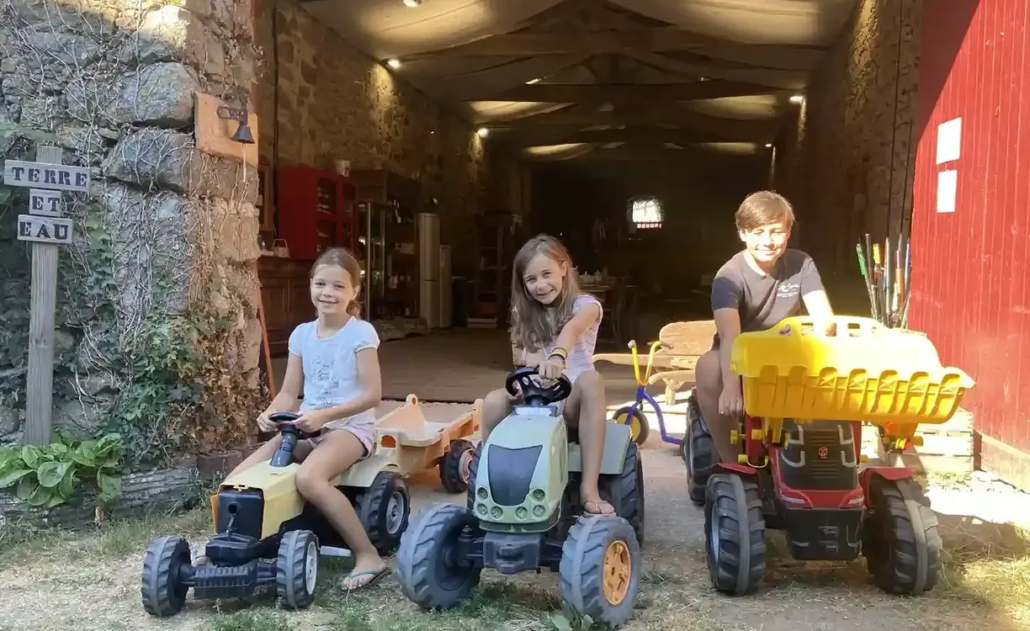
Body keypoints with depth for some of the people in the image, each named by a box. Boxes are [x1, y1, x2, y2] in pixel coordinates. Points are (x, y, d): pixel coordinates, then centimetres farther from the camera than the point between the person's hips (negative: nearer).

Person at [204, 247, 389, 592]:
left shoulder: (361, 333, -8)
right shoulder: (301, 334, 9)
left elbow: (372, 394, -13)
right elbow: (289, 393, 9)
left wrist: (323, 414, -22)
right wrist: (271, 413, -13)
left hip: (350, 426, -6)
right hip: (306, 428, 6)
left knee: (308, 478, -37)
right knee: (236, 483, -12)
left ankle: (368, 555, -23)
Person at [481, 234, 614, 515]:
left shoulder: (584, 305, -3)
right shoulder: (527, 315, 14)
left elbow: (573, 328, -27)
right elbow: (529, 359, 3)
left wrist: (557, 357, -49)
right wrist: (532, 366, -23)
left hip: (571, 400, -3)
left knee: (591, 380, -37)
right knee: (493, 401, -27)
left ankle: (590, 486, -39)